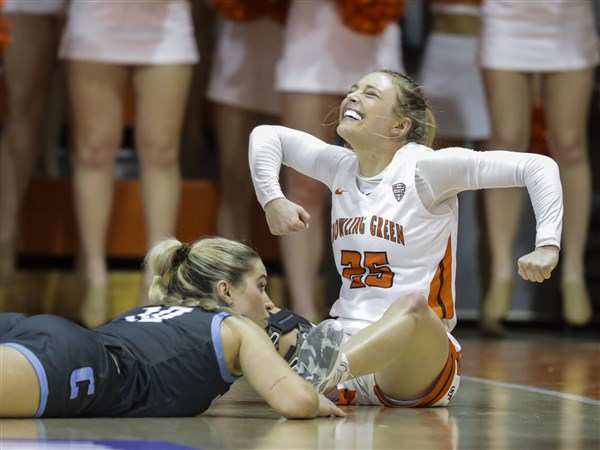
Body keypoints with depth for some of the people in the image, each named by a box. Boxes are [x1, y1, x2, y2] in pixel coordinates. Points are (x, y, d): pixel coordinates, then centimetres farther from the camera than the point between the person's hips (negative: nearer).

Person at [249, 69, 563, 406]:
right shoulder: (341, 167, 13)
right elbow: (267, 136, 26)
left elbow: (537, 166, -11)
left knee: (412, 306, -41)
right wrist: (272, 200, 9)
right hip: (348, 342, 8)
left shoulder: (423, 167, -5)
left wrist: (548, 246, -23)